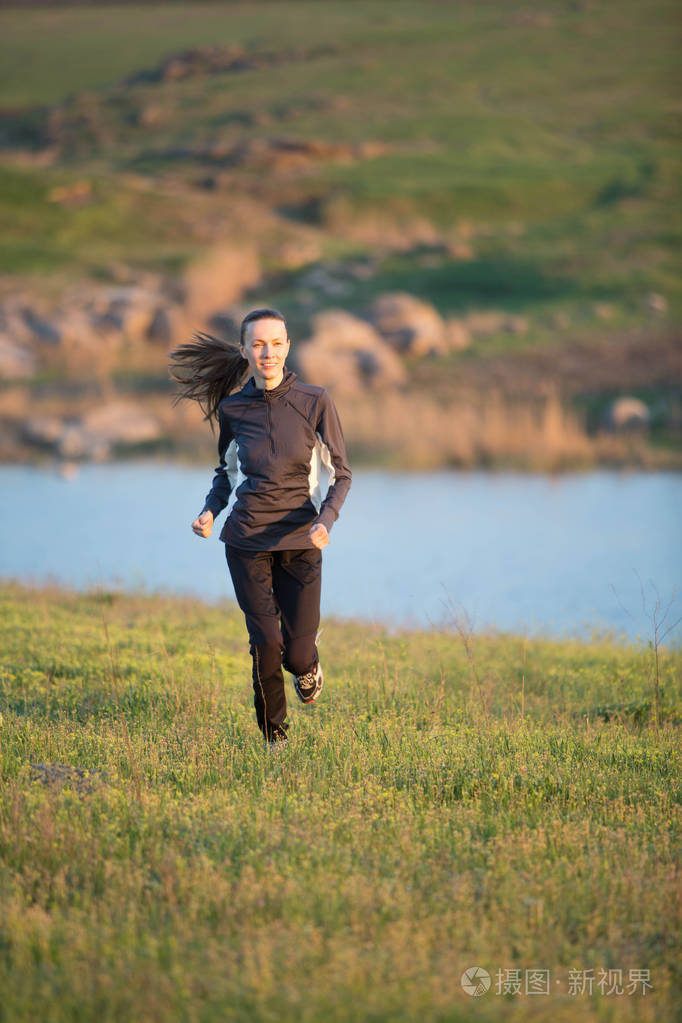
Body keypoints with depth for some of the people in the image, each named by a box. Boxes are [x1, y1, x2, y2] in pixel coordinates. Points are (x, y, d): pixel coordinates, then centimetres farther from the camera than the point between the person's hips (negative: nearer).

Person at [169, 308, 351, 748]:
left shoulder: (315, 402, -4)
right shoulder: (232, 409, 2)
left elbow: (340, 473, 0)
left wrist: (327, 519, -19)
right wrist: (210, 511, -2)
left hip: (300, 539, -1)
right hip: (247, 540, 1)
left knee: (297, 654, -3)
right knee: (266, 643, -7)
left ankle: (308, 664, 36)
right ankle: (274, 736, 17)